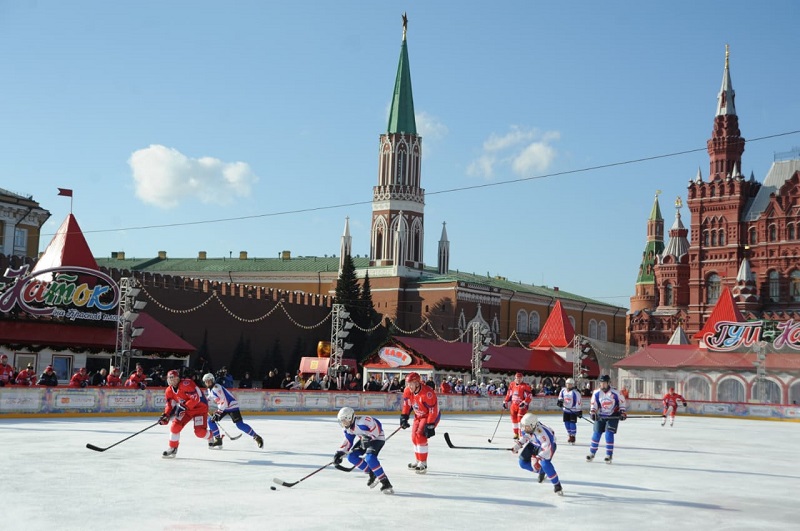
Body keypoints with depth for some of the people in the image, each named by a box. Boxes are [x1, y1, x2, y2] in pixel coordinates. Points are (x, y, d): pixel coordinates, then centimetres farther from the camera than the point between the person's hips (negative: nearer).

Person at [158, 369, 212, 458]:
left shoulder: (186, 384, -27)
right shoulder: (169, 391, -2)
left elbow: (195, 399, -30)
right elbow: (169, 405, 3)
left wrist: (183, 407, -33)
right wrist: (165, 415, -14)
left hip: (200, 407, -7)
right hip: (186, 410, 7)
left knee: (200, 432, -17)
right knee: (175, 426, -9)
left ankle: (211, 438, 18)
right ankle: (173, 448, 7)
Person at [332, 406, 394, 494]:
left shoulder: (361, 422, -30)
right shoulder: (348, 429, -1)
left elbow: (377, 425, -30)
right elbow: (348, 441, 9)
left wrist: (370, 436, -31)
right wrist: (340, 453, 0)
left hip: (377, 438, -10)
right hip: (365, 440, 10)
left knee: (370, 458, -32)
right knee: (351, 457, 0)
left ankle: (385, 483, -29)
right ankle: (372, 474, 8)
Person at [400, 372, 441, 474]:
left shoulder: (427, 393, -34)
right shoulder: (408, 391, -11)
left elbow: (433, 411, -31)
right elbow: (407, 404, 7)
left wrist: (430, 426, -30)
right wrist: (404, 417, 1)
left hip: (432, 416, -8)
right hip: (419, 416, 8)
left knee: (421, 436, -20)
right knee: (414, 437, 10)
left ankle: (423, 464, -13)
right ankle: (418, 461, 28)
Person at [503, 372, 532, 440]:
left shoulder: (525, 386, -11)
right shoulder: (512, 385, 7)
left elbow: (529, 396, -14)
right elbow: (508, 394, 17)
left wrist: (524, 403, -25)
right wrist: (505, 402, 13)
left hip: (521, 406, -6)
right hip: (513, 405, 6)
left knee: (520, 419, -12)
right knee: (514, 418, 9)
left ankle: (521, 434, -8)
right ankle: (516, 434, 22)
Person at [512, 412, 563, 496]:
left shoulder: (541, 432, -43)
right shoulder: (524, 428, -22)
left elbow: (547, 448, -46)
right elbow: (524, 437, 3)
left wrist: (538, 458, -54)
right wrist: (518, 445, -8)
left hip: (549, 443, -7)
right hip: (534, 444, 8)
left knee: (545, 463, -31)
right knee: (523, 462, 0)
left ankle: (557, 485, -15)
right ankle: (541, 471, 24)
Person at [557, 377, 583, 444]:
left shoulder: (575, 392, -15)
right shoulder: (563, 391, 5)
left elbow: (578, 401, -16)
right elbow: (560, 397, 20)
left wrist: (579, 411, -18)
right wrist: (559, 401, -2)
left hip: (573, 410, -6)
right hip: (566, 410, 6)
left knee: (572, 423, -9)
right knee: (566, 423, 9)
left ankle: (573, 436, 0)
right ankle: (569, 435, 25)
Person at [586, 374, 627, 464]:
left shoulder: (615, 393, -13)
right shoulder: (596, 393, -6)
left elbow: (622, 402, -1)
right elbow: (593, 404, 0)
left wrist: (622, 412, -7)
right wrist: (593, 413, -15)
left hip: (613, 416, -3)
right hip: (601, 416, 3)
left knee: (609, 434, -13)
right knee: (596, 434, 3)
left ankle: (609, 455, -5)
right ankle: (592, 453, 16)